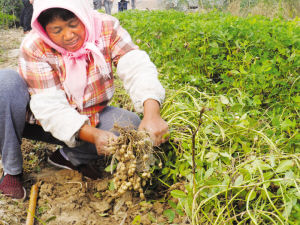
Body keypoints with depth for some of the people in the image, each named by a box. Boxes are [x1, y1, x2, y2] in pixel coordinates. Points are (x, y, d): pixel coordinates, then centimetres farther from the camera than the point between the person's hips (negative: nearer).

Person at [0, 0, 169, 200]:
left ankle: (70, 156, 0)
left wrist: (152, 114, -48)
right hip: (39, 121, -2)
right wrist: (93, 135, -44)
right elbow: (50, 106, -28)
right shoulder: (34, 48, -21)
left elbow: (137, 67, -29)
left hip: (89, 119, 2)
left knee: (131, 125, -23)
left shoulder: (106, 28, -16)